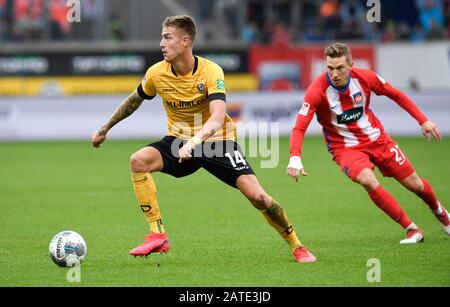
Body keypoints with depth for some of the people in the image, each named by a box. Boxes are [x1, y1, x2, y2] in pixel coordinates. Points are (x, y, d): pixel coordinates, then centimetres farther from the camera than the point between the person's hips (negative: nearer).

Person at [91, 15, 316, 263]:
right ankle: (157, 235, -20)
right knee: (138, 160, -25)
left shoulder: (211, 71, -22)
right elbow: (134, 101, 12)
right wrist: (105, 129, 19)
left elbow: (217, 117, -35)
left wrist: (193, 142, -52)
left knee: (256, 195, -17)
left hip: (217, 141, -3)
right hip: (179, 140, 3)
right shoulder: (156, 73, -10)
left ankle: (296, 246, 7)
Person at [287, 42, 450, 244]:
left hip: (377, 139, 3)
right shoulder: (317, 90, -24)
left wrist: (423, 121, 2)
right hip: (346, 148, -3)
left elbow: (396, 95, 2)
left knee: (415, 184, 7)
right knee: (368, 181, -32)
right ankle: (411, 229, -17)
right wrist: (295, 158, -44)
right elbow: (299, 127, -27)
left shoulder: (365, 78, -15)